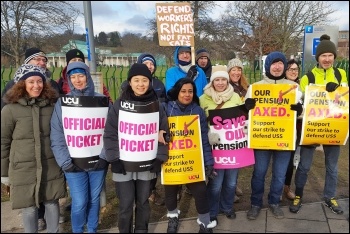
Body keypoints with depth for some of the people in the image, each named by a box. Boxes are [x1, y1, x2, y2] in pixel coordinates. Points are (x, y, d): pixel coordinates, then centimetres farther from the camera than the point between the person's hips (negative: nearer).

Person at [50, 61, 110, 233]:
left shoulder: (102, 101, 0)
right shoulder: (62, 103, 0)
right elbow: (56, 136, -2)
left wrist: (105, 156, -7)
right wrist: (65, 161, -8)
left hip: (98, 161, 1)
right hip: (74, 163, -1)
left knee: (94, 199, 13)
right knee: (79, 203, 1)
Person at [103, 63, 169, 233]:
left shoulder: (157, 106, 2)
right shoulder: (119, 105, -3)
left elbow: (164, 133, 4)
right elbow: (110, 134, -4)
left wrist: (160, 158, -2)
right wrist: (114, 160, -9)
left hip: (147, 165, 2)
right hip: (124, 165, -1)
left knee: (143, 202, 15)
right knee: (125, 205, 6)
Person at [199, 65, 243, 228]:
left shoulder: (235, 97, 6)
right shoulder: (204, 99, -3)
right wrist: (208, 135, -14)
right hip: (215, 145, -3)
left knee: (231, 181, 14)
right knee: (216, 182, 2)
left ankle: (227, 207, 38)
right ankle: (212, 213, 23)